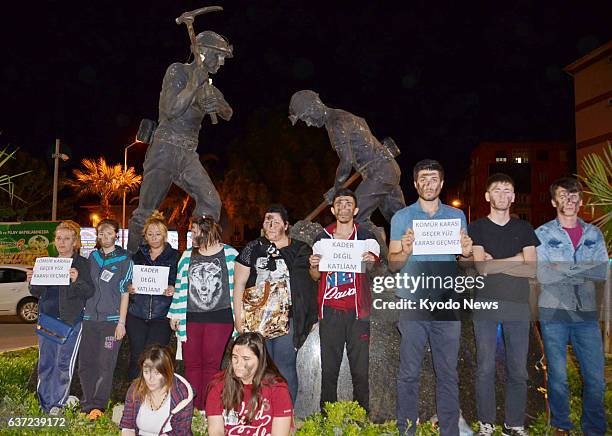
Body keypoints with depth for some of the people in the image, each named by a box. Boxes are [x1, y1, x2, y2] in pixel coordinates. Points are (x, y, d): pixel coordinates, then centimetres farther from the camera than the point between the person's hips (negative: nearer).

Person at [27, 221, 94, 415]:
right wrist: (32, 282, -2)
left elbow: (89, 292, -11)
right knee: (45, 362, 10)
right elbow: (37, 293, 19)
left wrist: (77, 280, -29)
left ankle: (56, 403, 12)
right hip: (47, 318, 5)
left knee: (64, 363, -2)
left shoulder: (82, 264, -3)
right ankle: (45, 402, 22)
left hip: (71, 320, -5)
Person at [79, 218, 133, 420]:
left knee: (105, 365, -4)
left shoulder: (124, 259, 1)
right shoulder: (92, 256, 12)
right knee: (86, 363, 4)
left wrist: (121, 322, -6)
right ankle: (88, 403, 16)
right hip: (90, 317, 4)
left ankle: (98, 405, 5)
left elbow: (124, 292, -2)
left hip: (111, 319, -4)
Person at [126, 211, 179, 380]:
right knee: (137, 356, 1)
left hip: (162, 314, -3)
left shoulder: (174, 256, 6)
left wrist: (173, 289, -16)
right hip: (136, 314, 3)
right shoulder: (138, 255, 15)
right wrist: (129, 288, -2)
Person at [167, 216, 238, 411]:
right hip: (191, 318, 4)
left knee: (211, 363, -2)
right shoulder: (187, 256, 13)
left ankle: (207, 409, 8)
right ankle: (192, 408, 16)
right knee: (191, 363, 5)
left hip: (219, 318, -4)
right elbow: (180, 286, 15)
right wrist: (175, 314, 11)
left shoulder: (230, 254, 0)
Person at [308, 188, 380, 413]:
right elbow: (315, 277, 16)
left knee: (360, 370, -2)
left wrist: (371, 263, -23)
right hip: (330, 311, 1)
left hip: (358, 311, -1)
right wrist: (313, 265, -6)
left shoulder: (366, 238, 7)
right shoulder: (322, 238, 12)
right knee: (328, 369, 3)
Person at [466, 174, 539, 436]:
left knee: (518, 370, 3)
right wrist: (516, 260, -7)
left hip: (518, 305, 2)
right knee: (485, 368, 1)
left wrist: (494, 262, -5)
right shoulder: (476, 228, 7)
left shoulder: (524, 228, 14)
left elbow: (531, 267, 1)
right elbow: (481, 267, -6)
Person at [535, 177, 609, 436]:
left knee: (595, 378, 4)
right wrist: (583, 271, -9)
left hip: (586, 313, 2)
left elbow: (602, 272, -3)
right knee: (558, 377, 7)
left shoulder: (594, 234, 10)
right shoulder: (542, 234, 1)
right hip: (553, 312, -2)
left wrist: (563, 268, -12)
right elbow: (543, 275, -10)